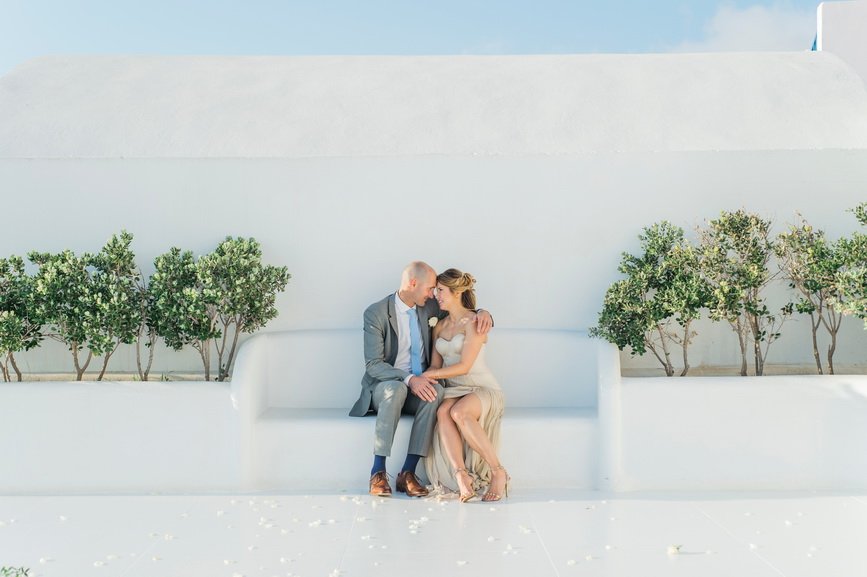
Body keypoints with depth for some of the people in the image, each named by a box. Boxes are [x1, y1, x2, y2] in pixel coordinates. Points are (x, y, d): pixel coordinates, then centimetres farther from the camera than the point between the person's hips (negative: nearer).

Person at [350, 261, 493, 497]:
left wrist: (482, 313, -6)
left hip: (418, 386, 4)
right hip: (383, 386, -4)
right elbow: (373, 365, -16)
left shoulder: (427, 307, 5)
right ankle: (378, 471, -31)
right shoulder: (376, 313, -11)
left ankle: (408, 473, -29)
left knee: (437, 390, -31)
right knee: (396, 388, -39)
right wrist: (408, 379, -32)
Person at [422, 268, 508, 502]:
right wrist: (425, 379, -7)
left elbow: (464, 366, -14)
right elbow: (436, 365, 15)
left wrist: (429, 375, -11)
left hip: (482, 389, -5)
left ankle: (498, 471, -25)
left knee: (459, 412, -37)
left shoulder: (474, 322, -7)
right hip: (453, 390, 5)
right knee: (443, 412, -32)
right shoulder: (439, 327, 16)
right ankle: (461, 477, -40)